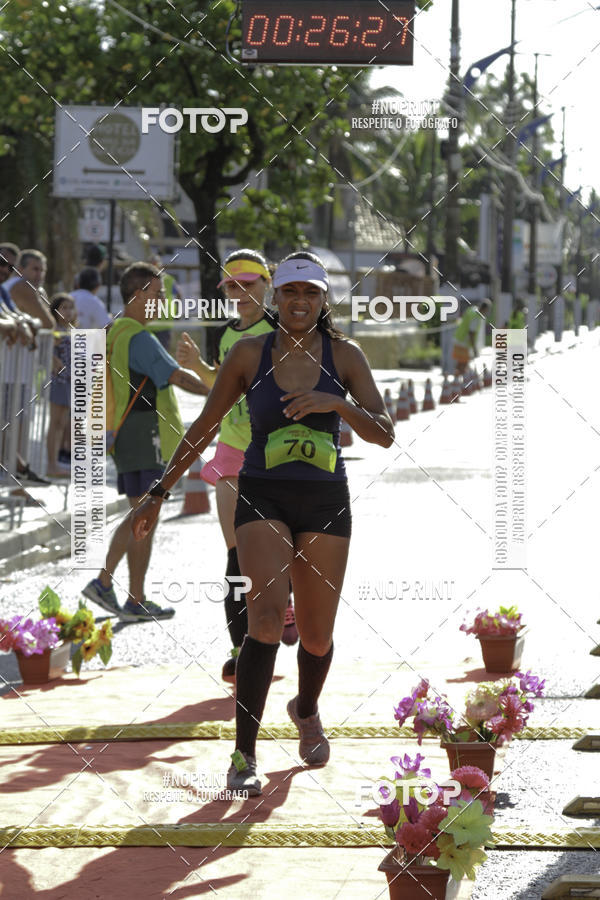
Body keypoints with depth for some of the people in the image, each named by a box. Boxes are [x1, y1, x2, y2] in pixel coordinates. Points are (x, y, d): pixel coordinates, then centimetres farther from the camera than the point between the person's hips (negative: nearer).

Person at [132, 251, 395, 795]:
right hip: (263, 500, -2)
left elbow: (384, 435, -6)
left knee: (316, 636, 9)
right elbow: (204, 428, 7)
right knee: (268, 618, -23)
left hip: (325, 504, 2)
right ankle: (244, 757, -18)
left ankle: (307, 709, 44)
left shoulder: (345, 356, 0)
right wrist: (159, 494, 8)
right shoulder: (249, 355, -2)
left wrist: (336, 403, -24)